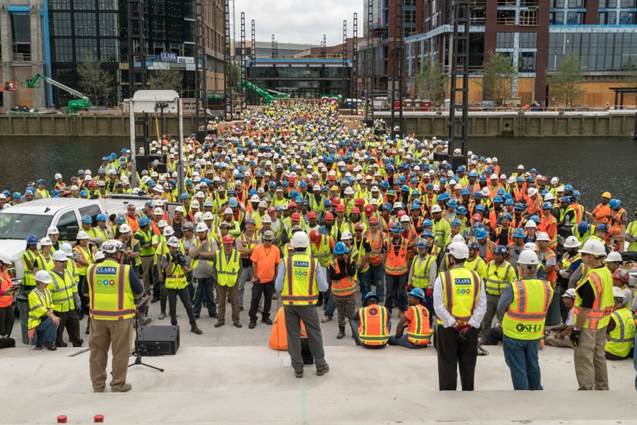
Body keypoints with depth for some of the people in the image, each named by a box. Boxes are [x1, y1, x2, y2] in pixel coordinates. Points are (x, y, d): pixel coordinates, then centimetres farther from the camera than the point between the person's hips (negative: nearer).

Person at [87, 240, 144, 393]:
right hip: (120, 317, -3)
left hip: (98, 316, 4)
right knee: (120, 352, 9)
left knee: (98, 351, 15)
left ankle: (98, 384, 24)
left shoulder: (91, 270, 0)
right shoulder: (126, 270, -11)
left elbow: (88, 291, 14)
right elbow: (139, 292, -3)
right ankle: (118, 384, 15)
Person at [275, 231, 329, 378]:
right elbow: (323, 287, -5)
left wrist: (279, 273, 11)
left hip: (290, 304, 0)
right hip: (308, 304, 0)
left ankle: (298, 368, 14)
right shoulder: (314, 262, -5)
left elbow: (278, 287, -8)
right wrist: (323, 273, 13)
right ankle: (320, 366, 21)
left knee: (293, 335, 10)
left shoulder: (286, 261, -7)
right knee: (315, 334, 13)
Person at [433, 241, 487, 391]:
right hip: (470, 329, 3)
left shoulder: (442, 278, -9)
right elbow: (482, 305, -3)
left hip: (447, 328, -3)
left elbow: (438, 307, -14)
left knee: (448, 366, 6)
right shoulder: (476, 278, 2)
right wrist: (471, 324, -7)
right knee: (468, 365, 14)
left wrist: (453, 323, -12)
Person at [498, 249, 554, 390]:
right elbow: (543, 309, 1)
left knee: (518, 368, 9)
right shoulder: (547, 287, -10)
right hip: (535, 334, 4)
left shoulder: (513, 288, -23)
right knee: (533, 365, 24)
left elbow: (500, 308, -9)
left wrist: (502, 321, 10)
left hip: (513, 335, -4)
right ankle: (535, 389, 40)